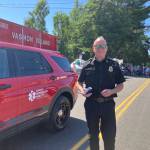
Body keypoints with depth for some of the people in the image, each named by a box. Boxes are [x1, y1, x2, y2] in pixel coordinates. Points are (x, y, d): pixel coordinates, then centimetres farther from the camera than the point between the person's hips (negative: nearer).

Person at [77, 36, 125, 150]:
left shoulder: (113, 65, 1)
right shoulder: (88, 65, 2)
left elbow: (120, 85, 4)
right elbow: (80, 82, 11)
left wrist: (112, 91, -15)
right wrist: (82, 90, -10)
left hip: (108, 104, -1)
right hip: (91, 104, 1)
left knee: (109, 134, 10)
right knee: (93, 133, 18)